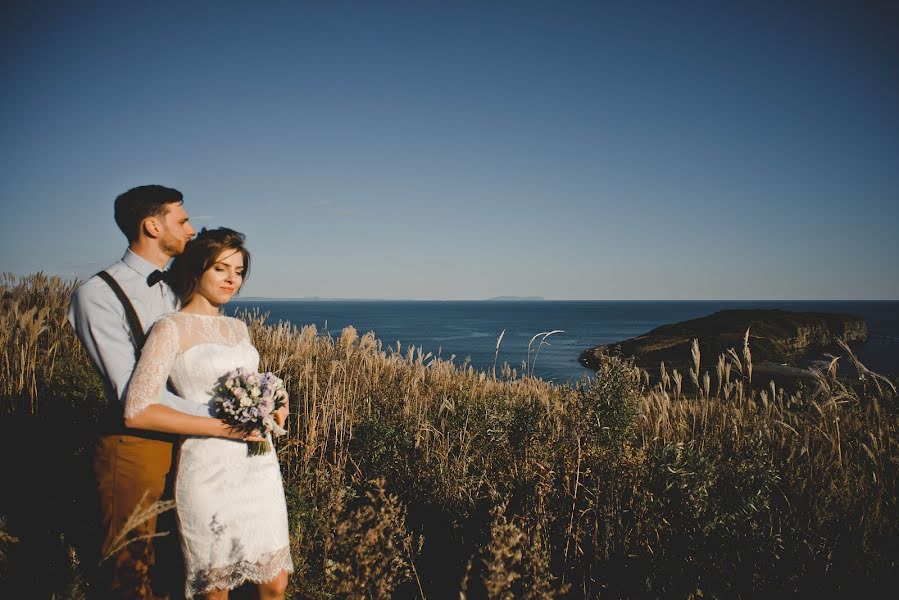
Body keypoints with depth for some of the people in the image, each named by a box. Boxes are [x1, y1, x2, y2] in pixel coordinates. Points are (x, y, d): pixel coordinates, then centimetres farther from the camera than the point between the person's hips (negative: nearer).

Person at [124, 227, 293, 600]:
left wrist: (271, 409, 1)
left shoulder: (238, 327, 11)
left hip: (259, 462, 6)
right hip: (210, 468, -6)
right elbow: (136, 412, -17)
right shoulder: (172, 328, -9)